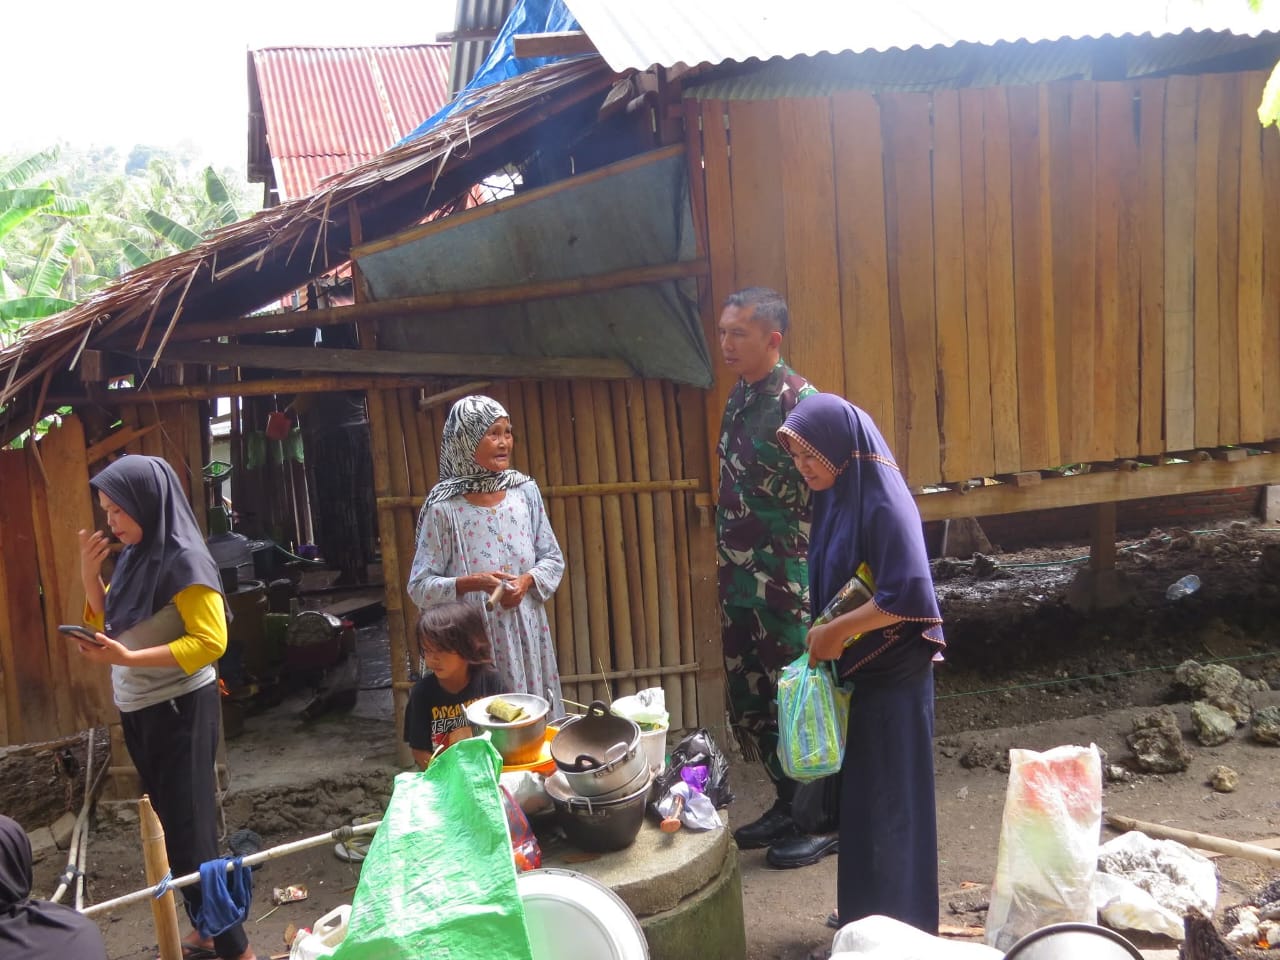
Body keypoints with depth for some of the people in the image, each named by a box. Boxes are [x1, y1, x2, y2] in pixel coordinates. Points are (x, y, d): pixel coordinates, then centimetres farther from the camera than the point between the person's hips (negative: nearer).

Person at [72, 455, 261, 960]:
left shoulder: (182, 559, -17)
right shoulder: (133, 557, 7)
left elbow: (210, 642, -21)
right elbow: (108, 623, 18)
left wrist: (128, 658, -27)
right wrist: (89, 572, 2)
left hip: (179, 708, -8)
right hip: (138, 710, 8)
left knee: (191, 829, -3)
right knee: (172, 825, 16)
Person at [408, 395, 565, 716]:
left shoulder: (525, 491, 2)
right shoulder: (444, 508, -10)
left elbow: (553, 558, 9)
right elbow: (419, 587, -8)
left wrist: (528, 580, -10)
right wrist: (470, 582, -22)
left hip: (527, 634, 4)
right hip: (475, 641, -4)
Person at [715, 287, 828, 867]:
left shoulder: (798, 400, -16)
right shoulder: (740, 397, 10)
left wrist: (809, 575, -19)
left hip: (787, 581, -8)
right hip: (741, 579, 9)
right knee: (749, 700, 17)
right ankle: (788, 803, 35)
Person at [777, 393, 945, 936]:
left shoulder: (884, 501, -20)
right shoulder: (835, 496, 5)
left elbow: (906, 594, -26)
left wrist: (836, 631, -18)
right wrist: (822, 636, 3)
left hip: (891, 674, -8)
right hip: (853, 669, 8)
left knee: (889, 800, 4)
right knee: (859, 796, 17)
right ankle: (865, 916, 33)